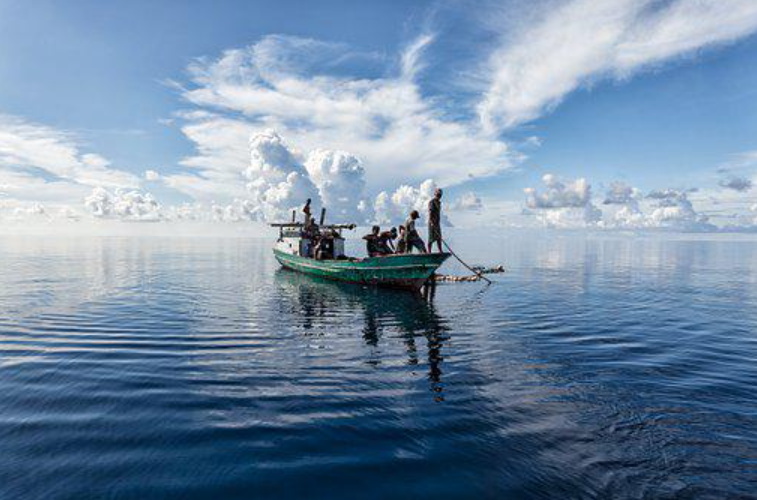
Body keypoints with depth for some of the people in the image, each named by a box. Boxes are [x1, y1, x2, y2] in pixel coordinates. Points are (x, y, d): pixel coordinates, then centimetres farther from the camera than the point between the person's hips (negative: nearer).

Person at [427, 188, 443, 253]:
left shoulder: (439, 202, 17)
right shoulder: (431, 202, -11)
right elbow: (430, 212, -20)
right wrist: (431, 222, -29)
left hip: (437, 223, 9)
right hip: (432, 223, -9)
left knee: (439, 238, 7)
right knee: (431, 238, -7)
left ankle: (440, 252, 9)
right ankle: (429, 252, -4)